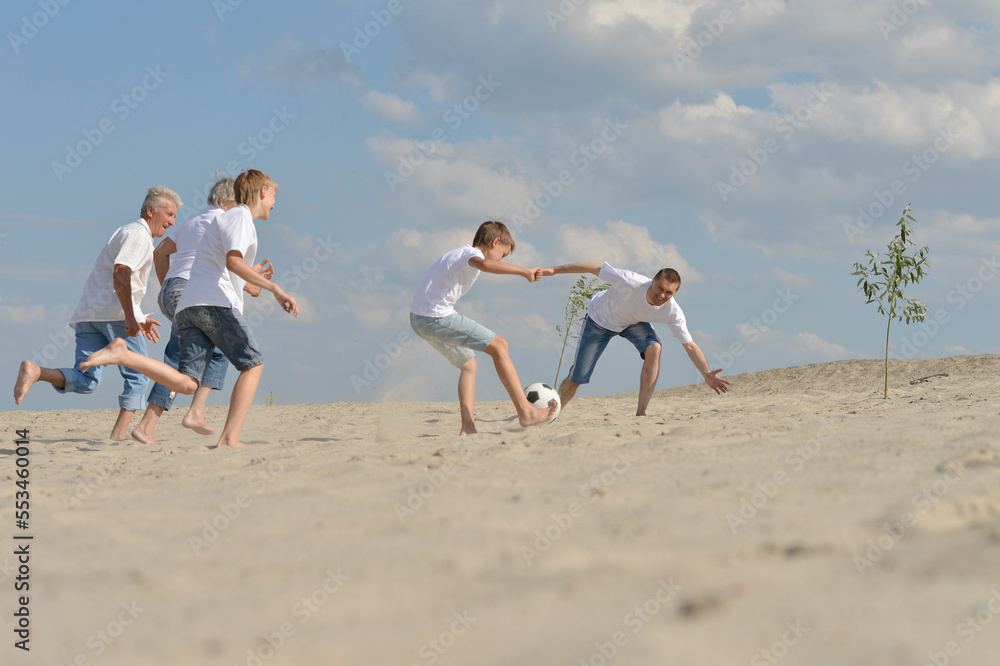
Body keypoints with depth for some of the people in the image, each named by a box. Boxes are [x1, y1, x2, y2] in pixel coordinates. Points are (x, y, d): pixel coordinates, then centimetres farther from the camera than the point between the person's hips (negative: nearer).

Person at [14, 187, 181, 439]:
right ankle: (121, 431, -3)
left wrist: (139, 319, 31)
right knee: (137, 375, 3)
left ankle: (35, 371, -20)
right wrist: (131, 318, -24)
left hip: (88, 313, 8)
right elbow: (120, 274, -18)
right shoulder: (137, 234, -3)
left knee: (86, 381, -1)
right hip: (115, 313, -8)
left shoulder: (125, 233, 29)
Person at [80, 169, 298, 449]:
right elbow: (233, 261, -15)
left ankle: (123, 355, -20)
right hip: (215, 302, -8)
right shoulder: (240, 216, 4)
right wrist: (275, 289, -20)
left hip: (187, 309, 8)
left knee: (186, 384, -9)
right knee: (253, 364, -1)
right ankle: (230, 439, -11)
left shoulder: (223, 219, 33)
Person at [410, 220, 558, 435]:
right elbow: (484, 264, -33)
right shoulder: (471, 253, -9)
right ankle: (525, 412, -4)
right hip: (437, 318, -10)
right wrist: (523, 271, -37)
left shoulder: (459, 253, 22)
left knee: (468, 364, 21)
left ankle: (468, 427, 8)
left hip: (419, 317, 10)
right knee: (499, 346, -4)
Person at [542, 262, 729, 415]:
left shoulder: (672, 312, -28)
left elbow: (690, 346, -21)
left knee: (653, 349, -29)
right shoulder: (632, 282, -39)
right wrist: (555, 270, -23)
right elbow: (596, 268, -28)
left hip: (634, 323, 2)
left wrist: (707, 374, -34)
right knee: (576, 379, -4)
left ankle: (641, 413, -21)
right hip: (600, 317, -2)